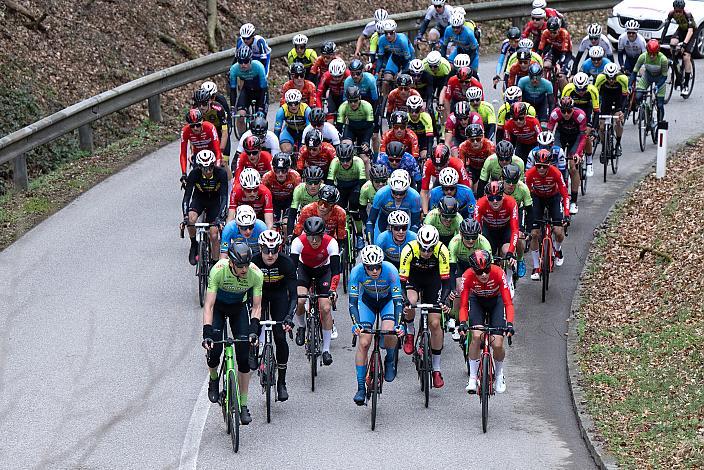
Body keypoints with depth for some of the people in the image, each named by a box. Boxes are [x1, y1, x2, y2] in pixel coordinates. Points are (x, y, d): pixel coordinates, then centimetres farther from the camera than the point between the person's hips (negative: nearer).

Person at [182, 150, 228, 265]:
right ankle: (194, 245, -6)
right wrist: (185, 216, -43)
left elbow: (224, 196, -32)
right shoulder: (194, 174, -27)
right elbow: (187, 195, -29)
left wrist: (220, 218, -43)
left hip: (215, 201, -1)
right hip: (199, 198, 1)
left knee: (214, 235, -10)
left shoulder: (221, 173, -29)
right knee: (191, 218, -30)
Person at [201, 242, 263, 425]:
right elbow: (209, 306, -35)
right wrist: (207, 333, -45)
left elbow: (256, 307, -21)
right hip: (218, 305, -1)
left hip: (239, 307, 1)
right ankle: (213, 380, 15)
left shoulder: (256, 274, -29)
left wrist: (253, 329, -37)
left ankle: (243, 405, 1)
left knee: (244, 357, -7)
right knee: (214, 348, -19)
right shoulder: (218, 270, -35)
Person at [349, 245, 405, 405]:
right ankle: (361, 388, -5)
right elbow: (353, 301, -28)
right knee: (363, 342, -13)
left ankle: (390, 360, 6)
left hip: (387, 300, -1)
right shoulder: (357, 272, -31)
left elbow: (398, 300, -33)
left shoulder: (390, 270, -34)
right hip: (367, 301, 1)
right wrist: (356, 324, -43)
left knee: (389, 334, -28)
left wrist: (398, 325, -45)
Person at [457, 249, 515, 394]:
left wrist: (510, 324, -48)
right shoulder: (468, 276, -32)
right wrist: (462, 323, -47)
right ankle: (472, 377, -9)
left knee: (497, 345, -11)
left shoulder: (498, 273, -35)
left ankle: (499, 375, 19)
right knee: (476, 336, -24)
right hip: (477, 301, 0)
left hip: (495, 301, 0)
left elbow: (508, 302, -35)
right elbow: (463, 304, -29)